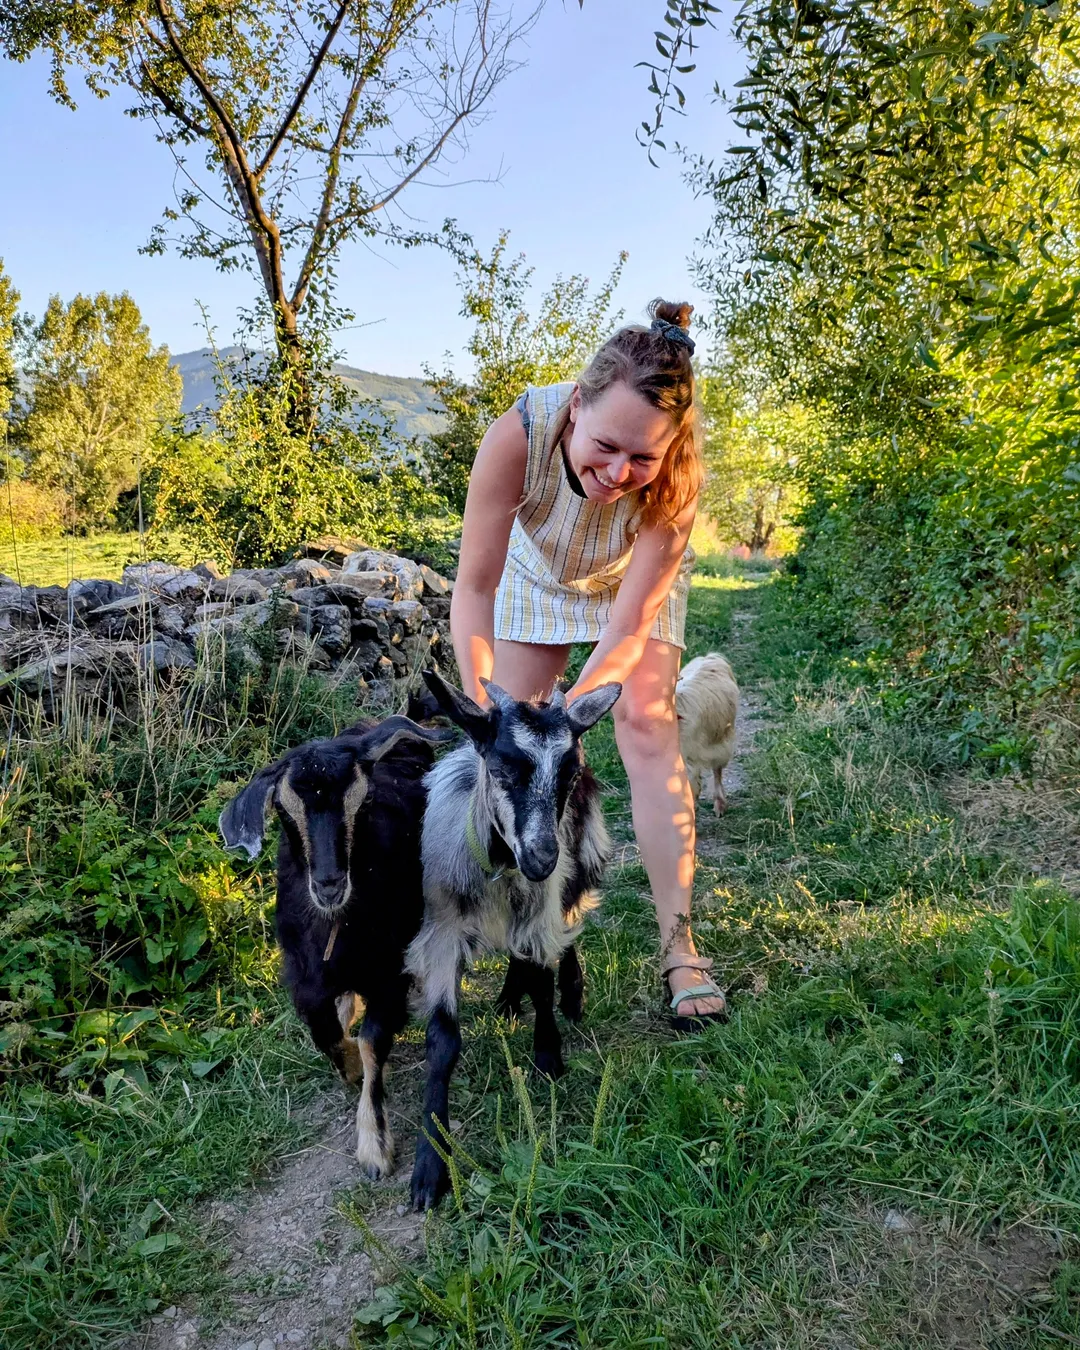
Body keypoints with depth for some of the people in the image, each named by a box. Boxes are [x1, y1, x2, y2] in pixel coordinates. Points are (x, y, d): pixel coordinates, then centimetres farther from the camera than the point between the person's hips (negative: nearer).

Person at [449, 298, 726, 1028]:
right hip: (539, 572, 2)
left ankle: (679, 946, -11)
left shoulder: (678, 476, -39)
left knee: (647, 721, -16)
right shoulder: (518, 433, -40)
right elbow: (475, 586, -33)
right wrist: (479, 701, -44)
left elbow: (628, 627, -34)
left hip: (637, 580, -1)